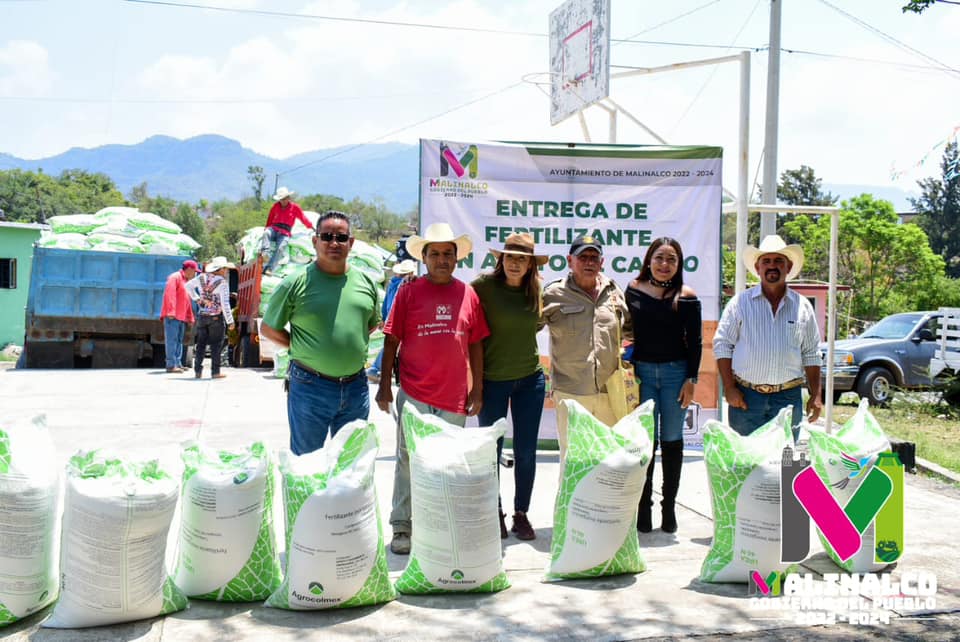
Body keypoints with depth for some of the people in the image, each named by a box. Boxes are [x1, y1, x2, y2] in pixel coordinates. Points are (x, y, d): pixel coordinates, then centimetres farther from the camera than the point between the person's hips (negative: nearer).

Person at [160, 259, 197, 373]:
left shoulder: (186, 281, 23)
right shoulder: (175, 277, -5)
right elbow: (169, 294, -17)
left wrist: (190, 318, 21)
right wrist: (170, 311, -25)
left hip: (182, 317, 10)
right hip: (172, 316, -10)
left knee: (179, 340, 10)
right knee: (172, 340, -10)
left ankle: (177, 364, 14)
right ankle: (171, 365, -12)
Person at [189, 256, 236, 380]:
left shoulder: (202, 278, 3)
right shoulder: (222, 282, -15)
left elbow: (188, 286, 17)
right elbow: (225, 303, -17)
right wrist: (230, 321, -13)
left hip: (202, 316, 5)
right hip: (216, 317, -5)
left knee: (201, 344, 11)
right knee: (216, 344, 3)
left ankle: (197, 371, 12)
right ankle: (215, 372, 4)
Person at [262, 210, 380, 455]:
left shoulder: (366, 282, 6)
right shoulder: (296, 283, -6)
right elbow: (269, 328, 1)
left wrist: (353, 344, 7)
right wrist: (302, 348, -4)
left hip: (356, 386, 4)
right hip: (310, 386, -4)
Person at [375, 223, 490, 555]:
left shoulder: (468, 294, 6)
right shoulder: (408, 293, -1)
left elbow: (476, 345, 9)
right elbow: (391, 341, 1)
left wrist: (477, 389, 7)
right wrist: (384, 386, -2)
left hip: (455, 397, 3)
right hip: (414, 395, -3)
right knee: (409, 461, 2)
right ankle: (402, 527, 12)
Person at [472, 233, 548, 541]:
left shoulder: (537, 290, 2)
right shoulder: (485, 285, -11)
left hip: (530, 379, 3)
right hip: (492, 379, -3)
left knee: (526, 453, 8)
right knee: (492, 451, 9)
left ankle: (521, 514, 23)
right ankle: (495, 513, 25)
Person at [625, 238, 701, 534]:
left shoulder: (687, 297, -1)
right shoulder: (634, 290, 2)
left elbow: (695, 342, 1)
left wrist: (691, 379, -5)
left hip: (676, 373, 0)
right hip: (641, 372, 0)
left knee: (672, 441, 7)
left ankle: (669, 507, 18)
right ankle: (643, 507, 12)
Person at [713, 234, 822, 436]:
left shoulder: (802, 306, 9)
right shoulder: (740, 302, 2)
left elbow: (811, 355, 12)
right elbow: (722, 345, 1)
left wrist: (816, 396, 6)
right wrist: (729, 388, -6)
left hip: (788, 397, 2)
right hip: (746, 396, -2)